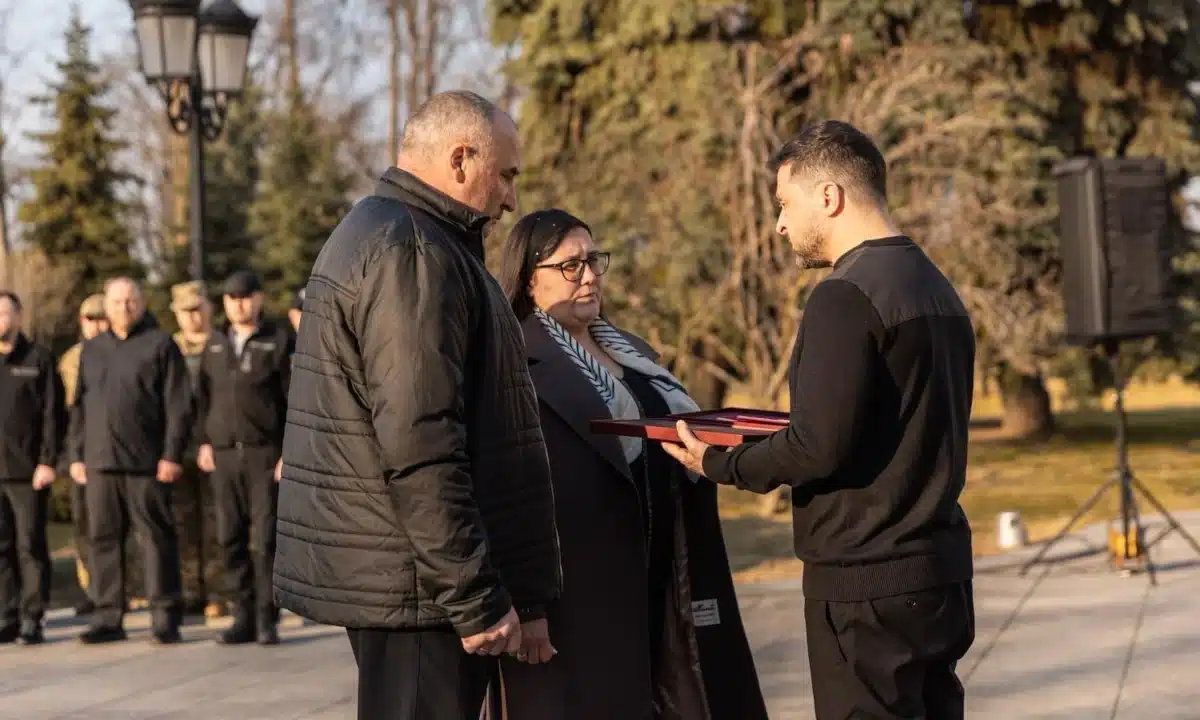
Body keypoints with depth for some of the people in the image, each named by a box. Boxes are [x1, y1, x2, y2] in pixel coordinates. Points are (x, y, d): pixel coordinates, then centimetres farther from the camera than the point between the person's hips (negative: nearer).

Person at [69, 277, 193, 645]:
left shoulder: (160, 344, 2)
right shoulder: (92, 349, 18)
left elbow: (178, 405, -4)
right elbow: (80, 407, 19)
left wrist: (172, 453, -11)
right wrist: (76, 455, 12)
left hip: (146, 463, -5)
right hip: (100, 462, 5)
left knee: (157, 538, -3)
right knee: (103, 539, 6)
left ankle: (164, 618, 1)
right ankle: (108, 618, 12)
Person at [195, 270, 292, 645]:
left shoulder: (279, 341, 0)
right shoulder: (215, 344, 15)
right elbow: (204, 396, 18)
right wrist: (204, 441, 8)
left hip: (266, 453, -4)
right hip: (224, 455, 4)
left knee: (265, 539, -5)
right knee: (231, 540, 4)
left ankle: (267, 619, 1)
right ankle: (243, 617, 10)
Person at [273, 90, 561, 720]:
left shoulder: (375, 233, 19)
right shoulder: (412, 254, -16)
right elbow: (421, 450, -23)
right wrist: (478, 598, -20)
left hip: (377, 574, 11)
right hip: (414, 585, -11)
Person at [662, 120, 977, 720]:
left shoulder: (845, 297, -15)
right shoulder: (938, 289, 13)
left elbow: (818, 447, -21)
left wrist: (719, 464, -5)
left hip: (866, 585, -9)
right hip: (941, 573, 9)